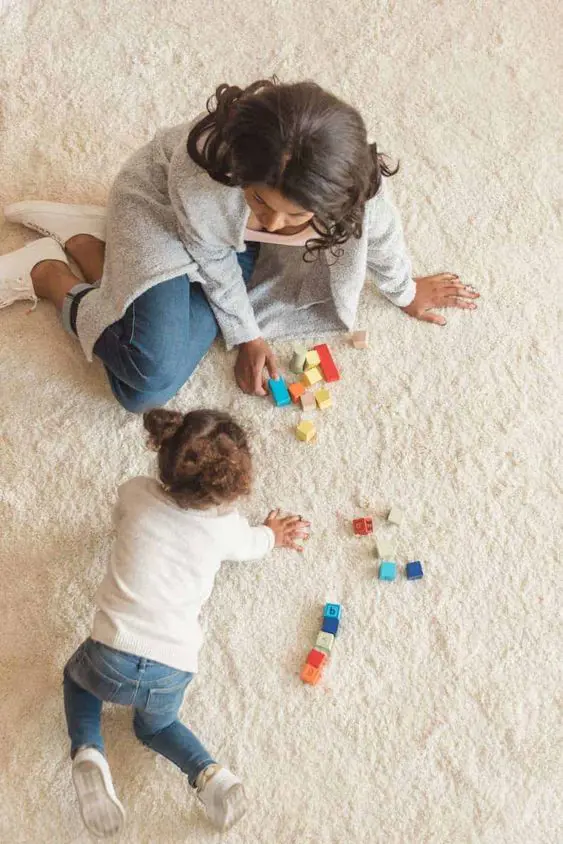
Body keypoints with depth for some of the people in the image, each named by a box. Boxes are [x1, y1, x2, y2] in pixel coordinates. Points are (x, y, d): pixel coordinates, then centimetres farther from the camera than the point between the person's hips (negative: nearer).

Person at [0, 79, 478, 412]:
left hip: (236, 238, 5)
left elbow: (379, 232, -10)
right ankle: (46, 271, 2)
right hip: (160, 207, -4)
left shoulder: (350, 178, -35)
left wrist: (406, 292, 9)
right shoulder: (200, 177, -43)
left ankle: (82, 237, 10)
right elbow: (211, 260, -21)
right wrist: (247, 336, -7)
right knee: (151, 382, -22)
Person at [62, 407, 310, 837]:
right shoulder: (226, 526, -3)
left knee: (77, 675, 34)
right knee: (155, 725, 33)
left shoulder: (135, 494, 0)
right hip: (172, 672, 1)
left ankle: (88, 753, 7)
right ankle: (207, 772, 6)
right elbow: (251, 544, 22)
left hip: (111, 659, -1)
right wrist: (273, 535, 47)